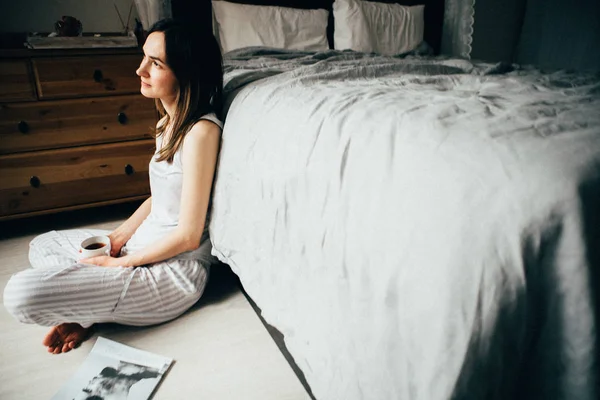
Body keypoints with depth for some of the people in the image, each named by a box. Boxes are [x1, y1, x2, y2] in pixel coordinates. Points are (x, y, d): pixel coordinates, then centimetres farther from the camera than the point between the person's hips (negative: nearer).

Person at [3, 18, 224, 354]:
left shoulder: (202, 130, -23)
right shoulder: (170, 123, 7)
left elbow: (189, 235, -21)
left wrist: (118, 262, -11)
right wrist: (114, 240, 3)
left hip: (175, 269, -10)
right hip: (143, 244, 10)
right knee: (42, 245, 25)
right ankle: (87, 310, 3)